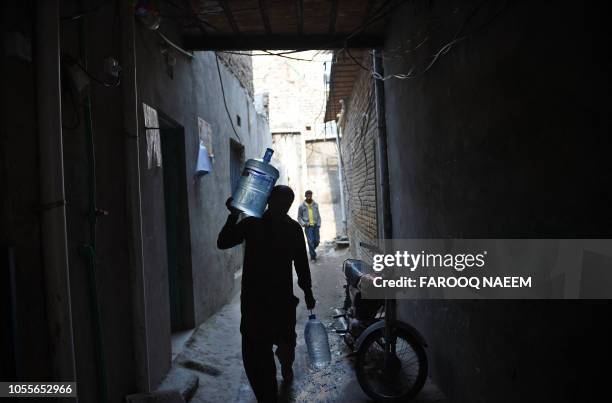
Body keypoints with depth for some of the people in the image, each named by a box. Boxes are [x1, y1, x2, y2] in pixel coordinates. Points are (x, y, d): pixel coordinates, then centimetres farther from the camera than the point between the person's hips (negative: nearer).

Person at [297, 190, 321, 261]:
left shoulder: (315, 204, 6)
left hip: (315, 226, 3)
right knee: (310, 242, -6)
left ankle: (311, 250, 34)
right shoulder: (302, 206, -2)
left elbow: (318, 215, 13)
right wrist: (303, 224, -10)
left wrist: (319, 224, 5)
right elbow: (299, 217, 5)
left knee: (316, 241, 4)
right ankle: (313, 256, 8)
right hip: (308, 227, -3)